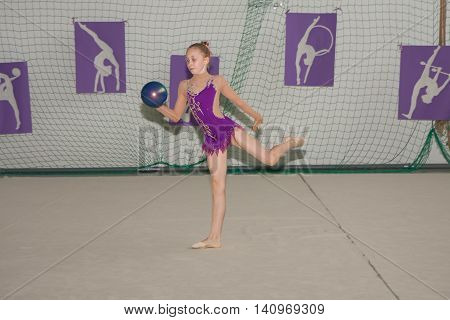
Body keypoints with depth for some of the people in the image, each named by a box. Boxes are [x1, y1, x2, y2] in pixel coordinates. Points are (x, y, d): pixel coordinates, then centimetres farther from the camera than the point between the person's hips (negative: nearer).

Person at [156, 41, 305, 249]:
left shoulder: (217, 81, 3)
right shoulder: (184, 86, 12)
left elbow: (237, 101, 13)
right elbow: (176, 116, 14)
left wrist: (256, 116, 22)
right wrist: (159, 107, -3)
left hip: (227, 129, -3)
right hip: (210, 138, 3)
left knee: (269, 158, -7)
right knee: (217, 185, 2)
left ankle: (290, 143, 29)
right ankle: (214, 238, 5)